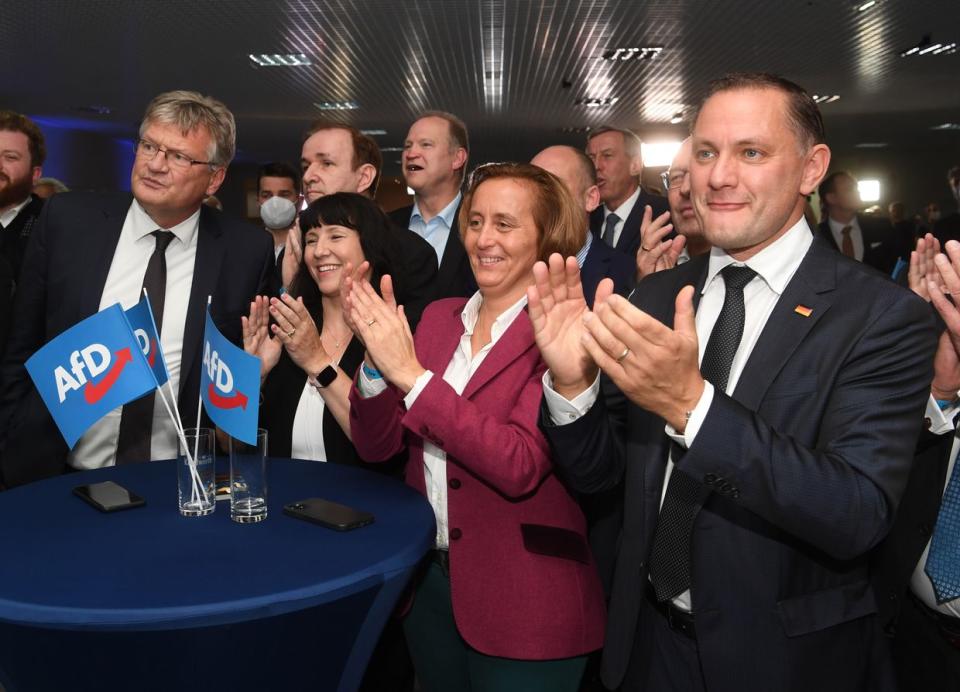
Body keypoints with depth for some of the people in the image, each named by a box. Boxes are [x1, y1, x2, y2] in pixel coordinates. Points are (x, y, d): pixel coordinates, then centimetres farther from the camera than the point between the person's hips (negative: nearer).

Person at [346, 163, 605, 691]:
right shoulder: (439, 317, 2)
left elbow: (521, 466, -26)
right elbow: (375, 446, 1)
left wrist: (411, 375, -27)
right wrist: (377, 359, -16)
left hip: (522, 603, -5)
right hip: (428, 578, 6)